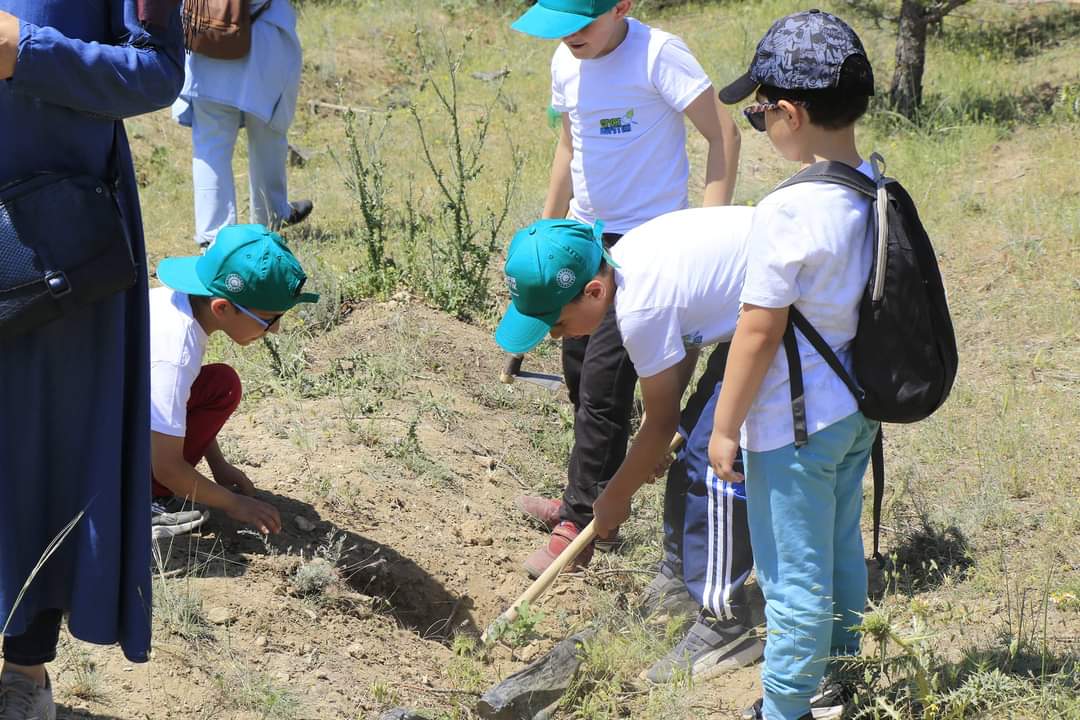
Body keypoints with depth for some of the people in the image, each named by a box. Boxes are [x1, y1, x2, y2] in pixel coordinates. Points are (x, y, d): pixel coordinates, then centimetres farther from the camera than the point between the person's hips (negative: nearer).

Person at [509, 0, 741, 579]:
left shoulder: (657, 55, -19)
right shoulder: (566, 63, 4)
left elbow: (723, 135, -17)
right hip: (587, 237, 8)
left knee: (604, 383, -8)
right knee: (579, 372, 15)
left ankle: (580, 521, 2)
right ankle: (587, 499, 31)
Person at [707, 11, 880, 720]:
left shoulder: (789, 210, -27)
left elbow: (759, 334, -21)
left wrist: (725, 427, -10)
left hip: (794, 428, -8)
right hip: (857, 410, 8)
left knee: (795, 577, 6)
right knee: (842, 553, 24)